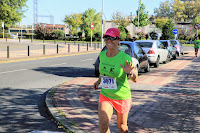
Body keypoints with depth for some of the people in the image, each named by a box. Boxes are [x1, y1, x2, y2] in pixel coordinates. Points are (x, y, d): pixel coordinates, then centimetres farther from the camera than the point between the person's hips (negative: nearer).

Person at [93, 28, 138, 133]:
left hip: (122, 97, -3)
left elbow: (135, 79, -16)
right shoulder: (102, 55, -4)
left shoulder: (125, 58, -18)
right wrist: (99, 81, 10)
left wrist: (130, 73, -36)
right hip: (105, 95, 3)